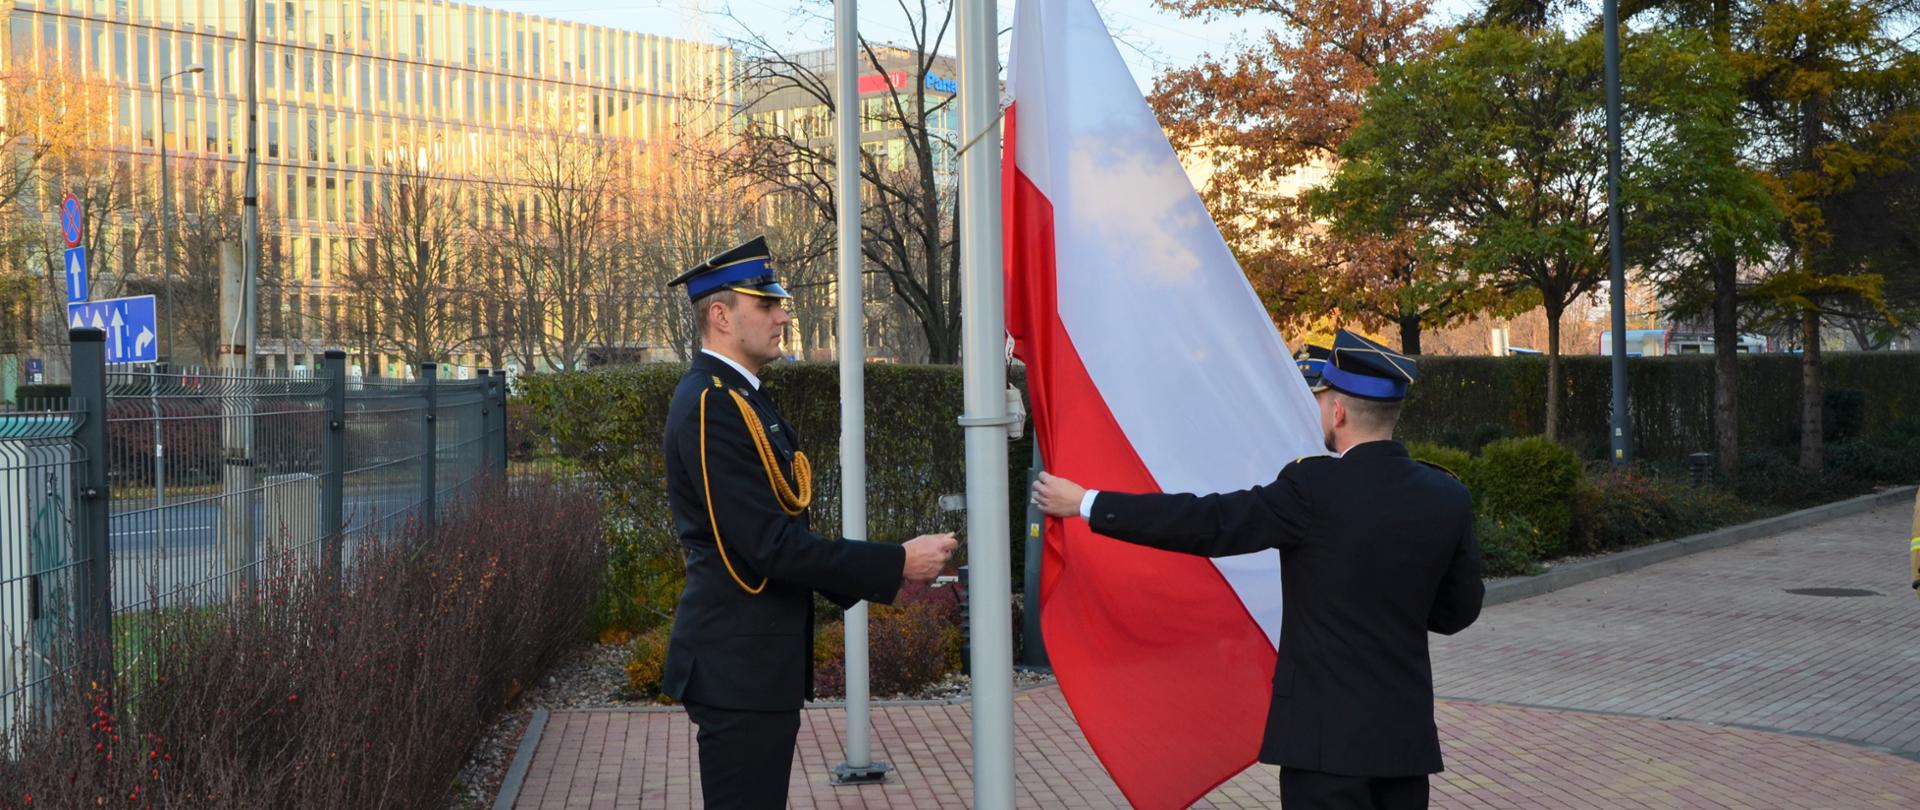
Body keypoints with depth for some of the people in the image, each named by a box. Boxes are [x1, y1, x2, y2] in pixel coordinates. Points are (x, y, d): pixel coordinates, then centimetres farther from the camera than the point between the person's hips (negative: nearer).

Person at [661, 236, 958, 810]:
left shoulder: (737, 397, 13)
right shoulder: (711, 406, -19)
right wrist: (898, 564, -18)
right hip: (739, 668, -10)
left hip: (757, 660, 10)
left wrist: (875, 578, 10)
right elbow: (773, 546, -24)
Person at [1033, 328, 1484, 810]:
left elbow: (1205, 523, -13)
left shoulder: (1314, 486, -16)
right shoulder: (1448, 497, 1)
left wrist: (1085, 504, -6)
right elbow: (1459, 611, 10)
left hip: (1327, 735, -6)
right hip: (1409, 734, 6)